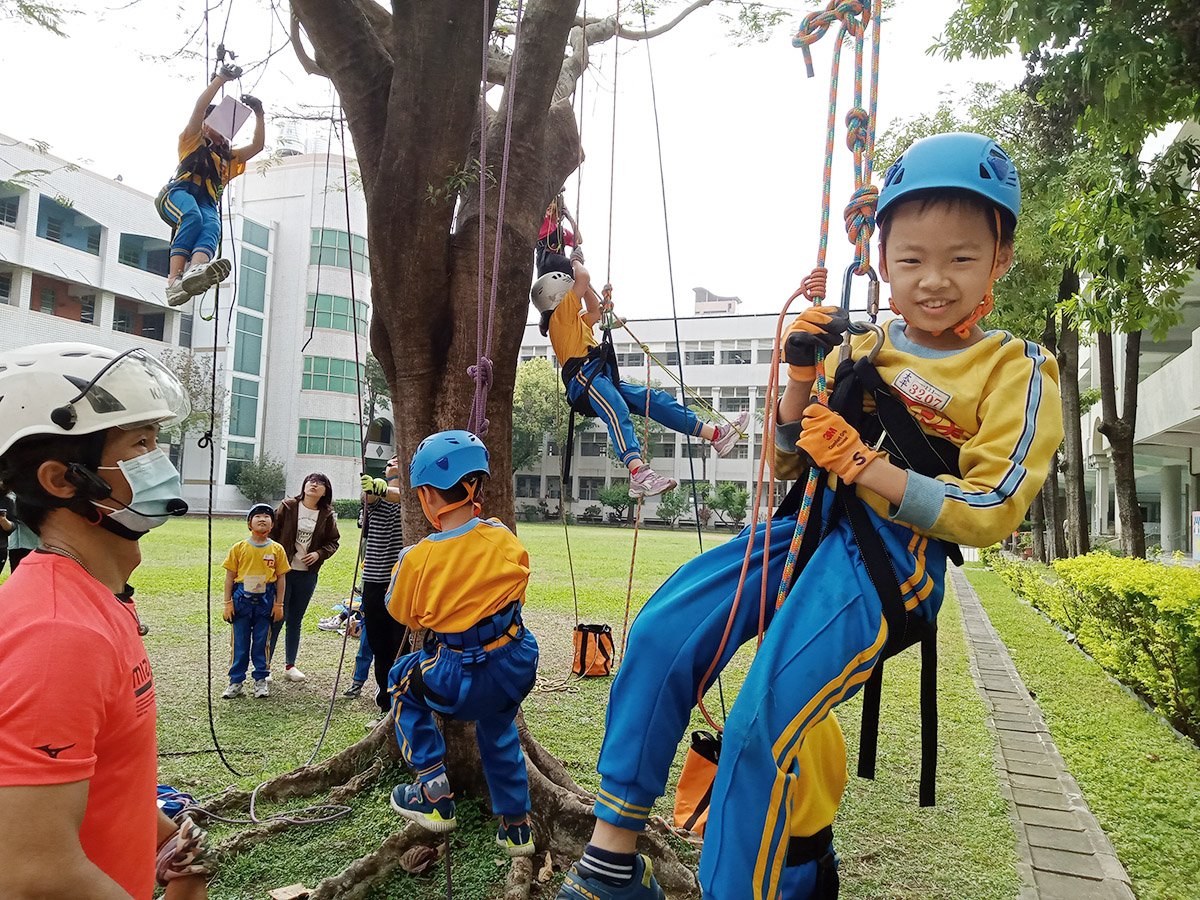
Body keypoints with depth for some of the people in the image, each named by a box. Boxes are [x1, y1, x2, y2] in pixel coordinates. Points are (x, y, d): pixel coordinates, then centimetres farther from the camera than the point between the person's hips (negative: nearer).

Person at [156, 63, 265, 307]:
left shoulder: (230, 157, 38)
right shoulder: (192, 141, 27)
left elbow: (258, 145, 27)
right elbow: (200, 106, 13)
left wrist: (259, 113, 19)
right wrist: (221, 77, 11)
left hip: (207, 203, 3)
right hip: (178, 193, -3)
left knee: (211, 227, -34)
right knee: (193, 216, -38)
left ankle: (196, 271, -67)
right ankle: (174, 280, -52)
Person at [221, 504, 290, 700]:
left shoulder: (277, 550, 0)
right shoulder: (239, 548, -1)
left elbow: (281, 578, 3)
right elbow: (230, 577, 2)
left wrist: (279, 604, 1)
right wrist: (228, 603, 0)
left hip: (265, 600, 0)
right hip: (242, 598, 0)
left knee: (261, 641, 8)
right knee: (239, 642, 7)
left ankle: (261, 680, 21)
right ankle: (236, 681, 18)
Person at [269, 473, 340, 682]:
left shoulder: (327, 516, 3)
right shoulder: (287, 507, -4)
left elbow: (333, 541, 10)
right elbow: (272, 533, -2)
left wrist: (319, 554, -8)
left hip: (308, 575, 3)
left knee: (295, 621, 14)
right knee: (277, 619, 0)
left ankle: (290, 666, 24)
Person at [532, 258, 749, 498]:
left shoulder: (575, 320, 34)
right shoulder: (560, 315, 7)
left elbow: (595, 311, 49)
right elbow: (583, 278, -3)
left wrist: (581, 276, 45)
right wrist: (576, 264, 19)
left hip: (604, 379, 10)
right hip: (585, 377, -10)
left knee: (655, 400, 0)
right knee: (618, 415, -35)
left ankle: (718, 434, -4)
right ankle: (639, 475, -58)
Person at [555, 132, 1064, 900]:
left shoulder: (1016, 371, 1)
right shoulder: (857, 351, 13)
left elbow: (987, 513, -10)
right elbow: (788, 466, 16)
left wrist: (858, 461, -17)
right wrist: (801, 377, 0)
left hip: (893, 555, -5)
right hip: (811, 526, 6)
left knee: (762, 723, -22)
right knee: (661, 634, -11)